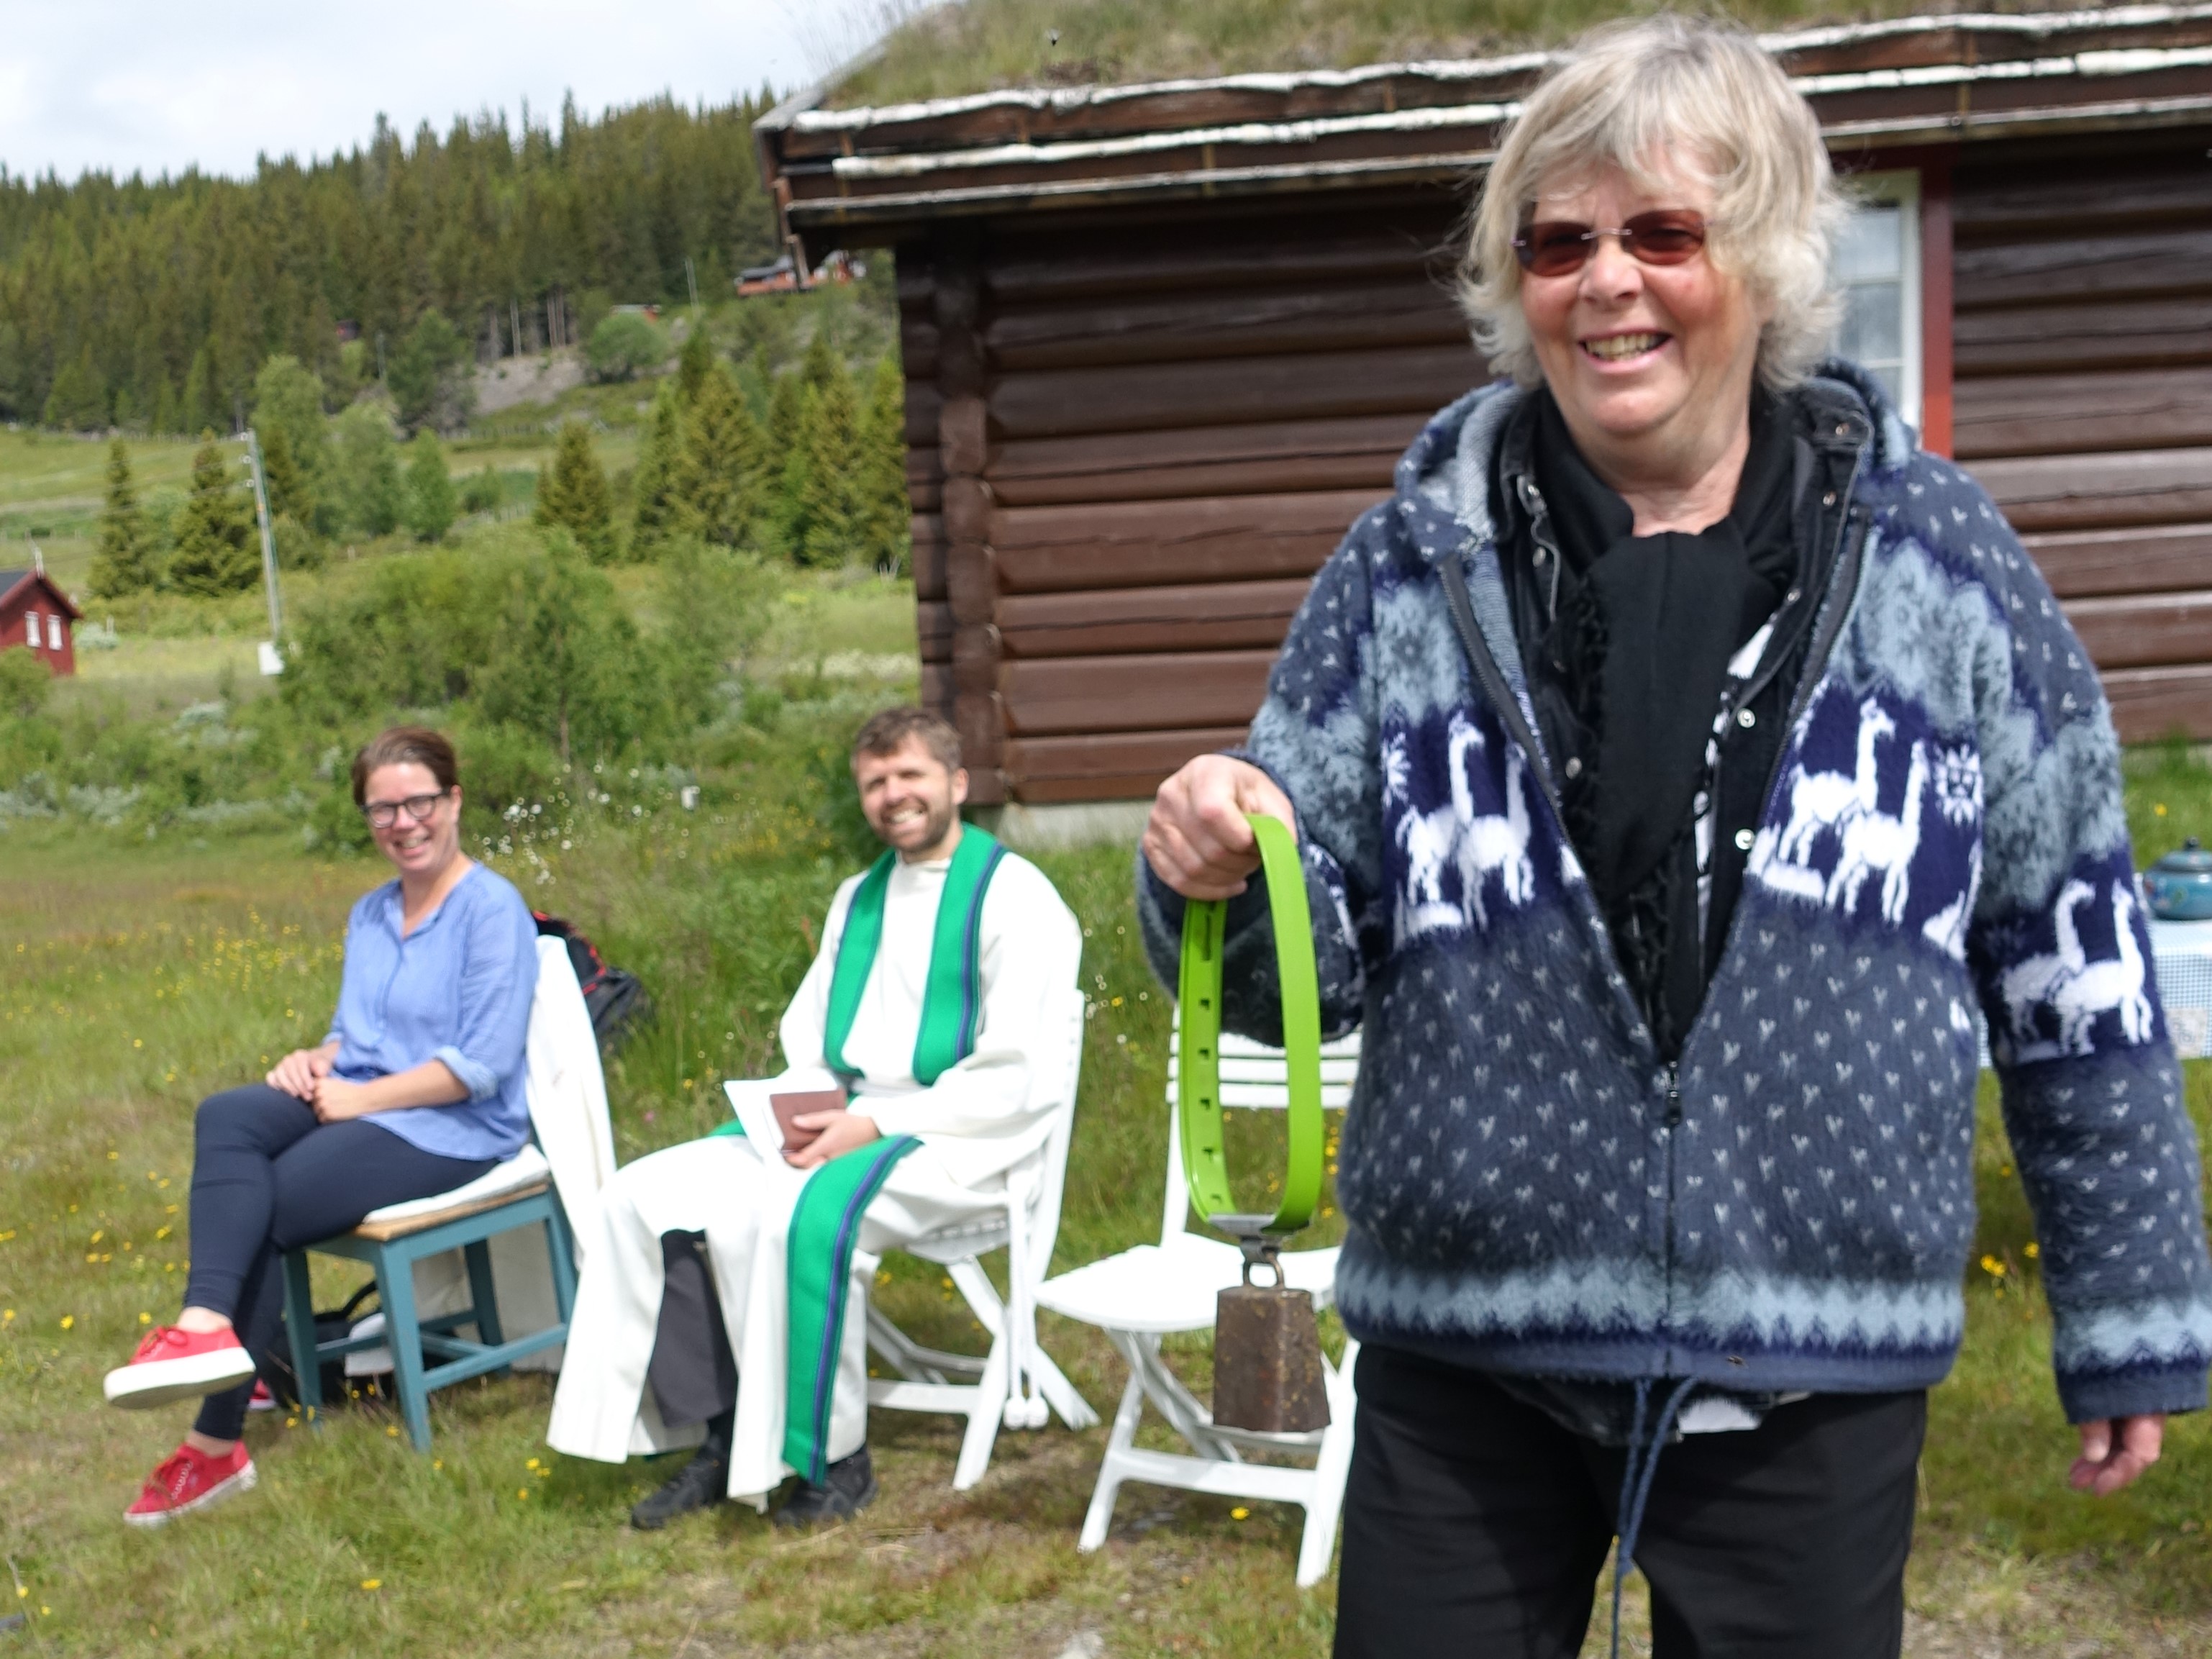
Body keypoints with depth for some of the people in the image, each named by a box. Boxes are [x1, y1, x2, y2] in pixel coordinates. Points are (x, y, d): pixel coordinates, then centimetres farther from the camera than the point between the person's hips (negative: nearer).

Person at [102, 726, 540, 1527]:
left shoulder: (492, 909, -9)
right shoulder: (370, 914, 17)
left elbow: (482, 1065, -16)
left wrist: (361, 1097, -16)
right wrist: (314, 1060, -4)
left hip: (453, 1129, -7)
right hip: (354, 1105, 7)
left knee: (261, 1212, -23)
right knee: (225, 1117, -23)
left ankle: (215, 1446, -16)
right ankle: (210, 1326, -35)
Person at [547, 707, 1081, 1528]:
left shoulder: (1013, 895, -5)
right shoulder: (858, 898, 19)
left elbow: (1014, 1076, -13)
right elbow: (808, 1040, 22)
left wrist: (875, 1125, -18)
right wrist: (805, 1113, -2)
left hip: (957, 1140, -7)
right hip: (845, 1122, 8)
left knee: (804, 1214, -35)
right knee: (643, 1196, -9)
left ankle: (835, 1460, -16)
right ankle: (720, 1440, -6)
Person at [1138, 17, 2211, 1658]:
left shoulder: (1936, 557, -1)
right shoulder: (1412, 570, 0)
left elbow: (2074, 970, 4)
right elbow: (1306, 969, 3)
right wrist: (1227, 877, -19)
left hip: (1816, 1370, 0)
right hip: (1463, 1353, 1)